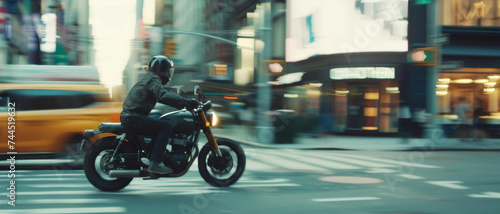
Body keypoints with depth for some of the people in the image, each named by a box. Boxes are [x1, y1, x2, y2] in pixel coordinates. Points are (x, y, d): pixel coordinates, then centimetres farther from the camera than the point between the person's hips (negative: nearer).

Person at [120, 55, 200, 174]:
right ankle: (155, 162, -24)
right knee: (167, 126, -19)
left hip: (128, 116, 11)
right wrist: (187, 102, -31)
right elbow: (164, 96, -28)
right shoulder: (152, 79, -10)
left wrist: (183, 104, 17)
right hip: (133, 119, -11)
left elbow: (163, 96, 26)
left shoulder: (150, 77, 21)